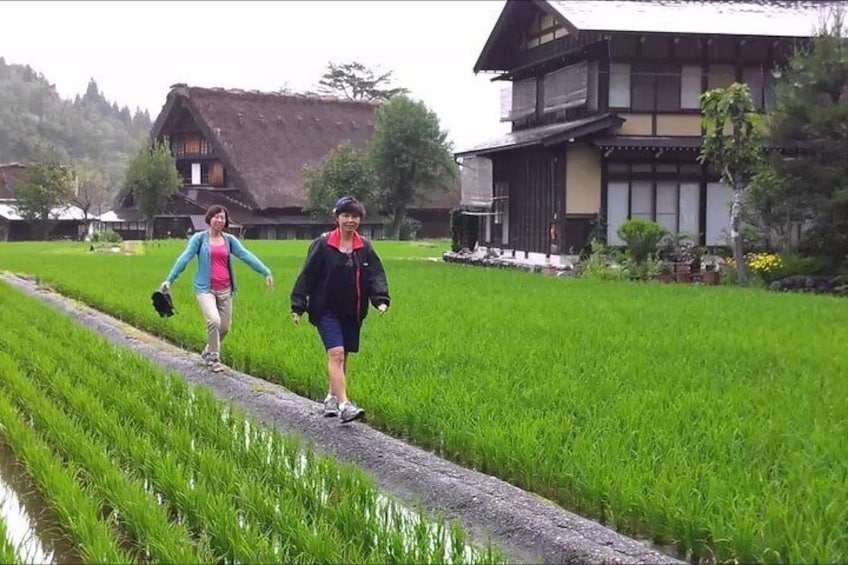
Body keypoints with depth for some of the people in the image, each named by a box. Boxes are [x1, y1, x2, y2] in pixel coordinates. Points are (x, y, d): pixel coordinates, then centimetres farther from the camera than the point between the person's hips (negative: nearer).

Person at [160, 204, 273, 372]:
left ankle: (208, 352, 33)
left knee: (225, 326, 7)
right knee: (214, 321, -23)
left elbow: (246, 256, 2)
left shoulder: (229, 239, 7)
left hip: (225, 290, 4)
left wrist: (266, 272, -7)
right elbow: (185, 258, -5)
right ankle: (214, 358, -5)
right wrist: (169, 280, -13)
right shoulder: (199, 238, -1)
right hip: (205, 289, -4)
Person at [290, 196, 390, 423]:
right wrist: (298, 306, -6)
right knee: (336, 354, -17)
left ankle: (332, 397, 31)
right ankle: (343, 405, -23)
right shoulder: (323, 244, -5)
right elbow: (307, 275, -3)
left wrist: (381, 299, -16)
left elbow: (376, 275, 1)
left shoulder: (365, 247, 7)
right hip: (327, 310, -5)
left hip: (352, 312, 5)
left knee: (342, 357, 13)